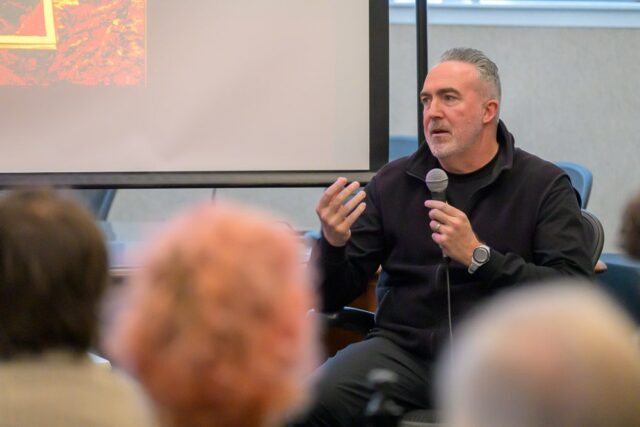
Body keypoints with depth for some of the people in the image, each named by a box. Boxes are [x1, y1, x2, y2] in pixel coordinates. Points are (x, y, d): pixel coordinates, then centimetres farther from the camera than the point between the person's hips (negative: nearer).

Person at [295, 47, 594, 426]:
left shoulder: (545, 185, 4)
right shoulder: (393, 182, 12)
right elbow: (332, 298, 11)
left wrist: (479, 256, -16)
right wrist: (333, 244, -11)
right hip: (403, 347, 2)